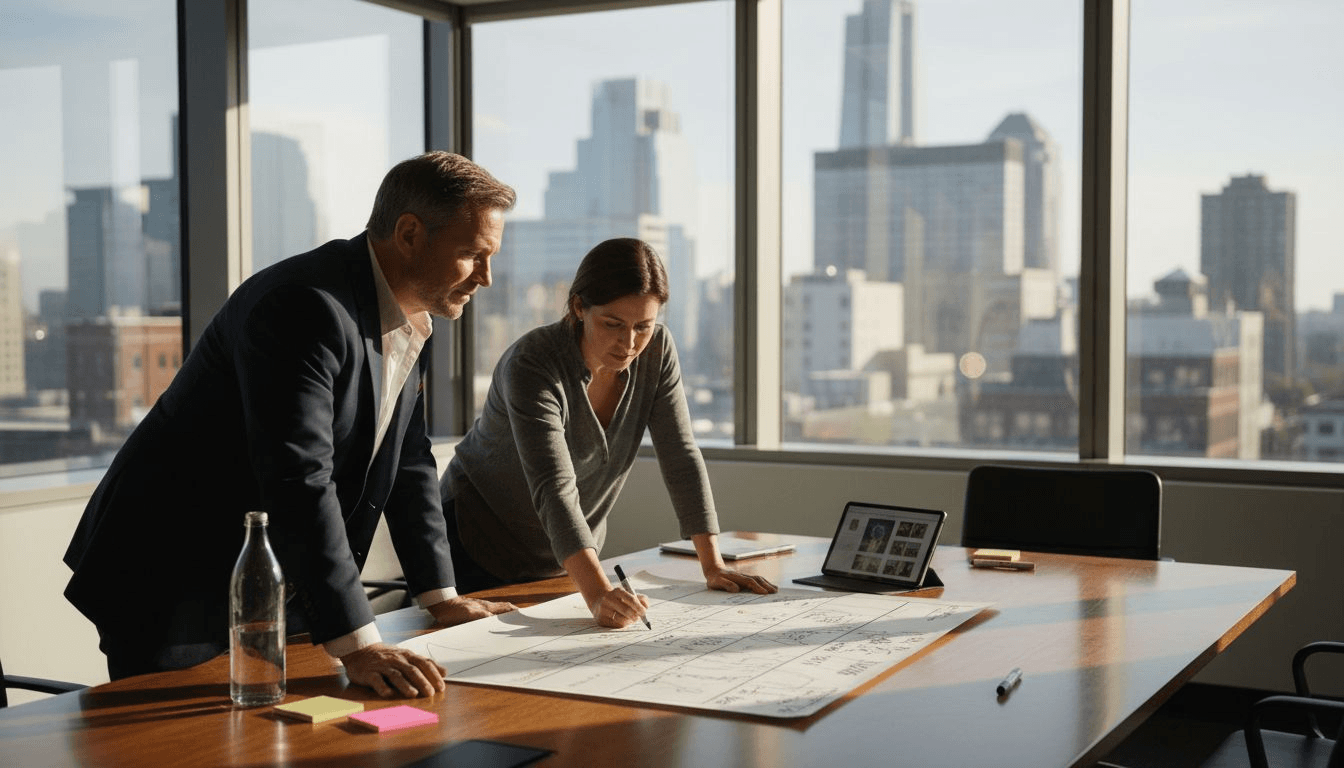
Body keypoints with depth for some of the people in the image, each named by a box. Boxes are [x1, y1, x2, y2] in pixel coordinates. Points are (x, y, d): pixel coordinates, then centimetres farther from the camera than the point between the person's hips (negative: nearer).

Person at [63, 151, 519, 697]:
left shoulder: (407, 315, 4)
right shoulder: (304, 309, -26)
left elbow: (408, 462, 11)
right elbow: (298, 483, -32)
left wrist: (440, 596, 8)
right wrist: (357, 645, -34)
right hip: (173, 593, -8)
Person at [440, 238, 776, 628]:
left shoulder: (656, 350, -14)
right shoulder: (532, 364, -31)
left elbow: (681, 457, -12)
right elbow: (554, 489, -40)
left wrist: (713, 565, -19)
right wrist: (598, 593, -52)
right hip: (481, 548, -5)